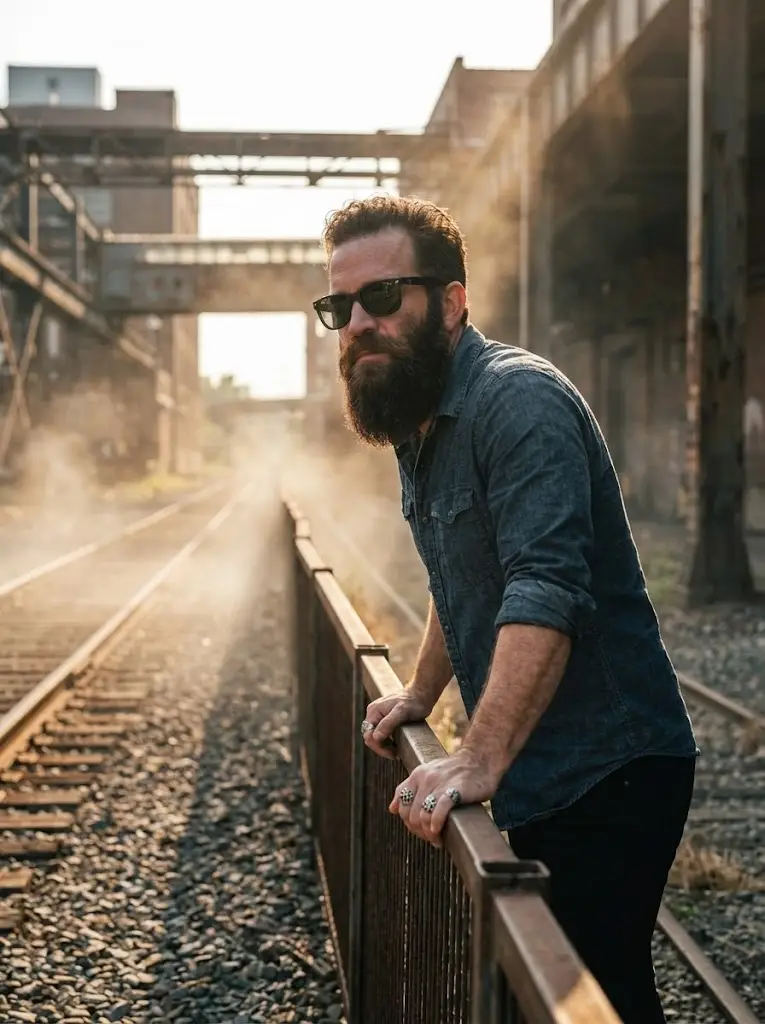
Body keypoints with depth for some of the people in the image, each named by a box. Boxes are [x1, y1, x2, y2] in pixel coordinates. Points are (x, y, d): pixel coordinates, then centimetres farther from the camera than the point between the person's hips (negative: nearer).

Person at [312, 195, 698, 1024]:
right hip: (536, 776, 9)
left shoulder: (518, 400, -19)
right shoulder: (417, 427, 12)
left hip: (603, 771, -9)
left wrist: (478, 762, -37)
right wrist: (420, 695, 19)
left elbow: (545, 593, -31)